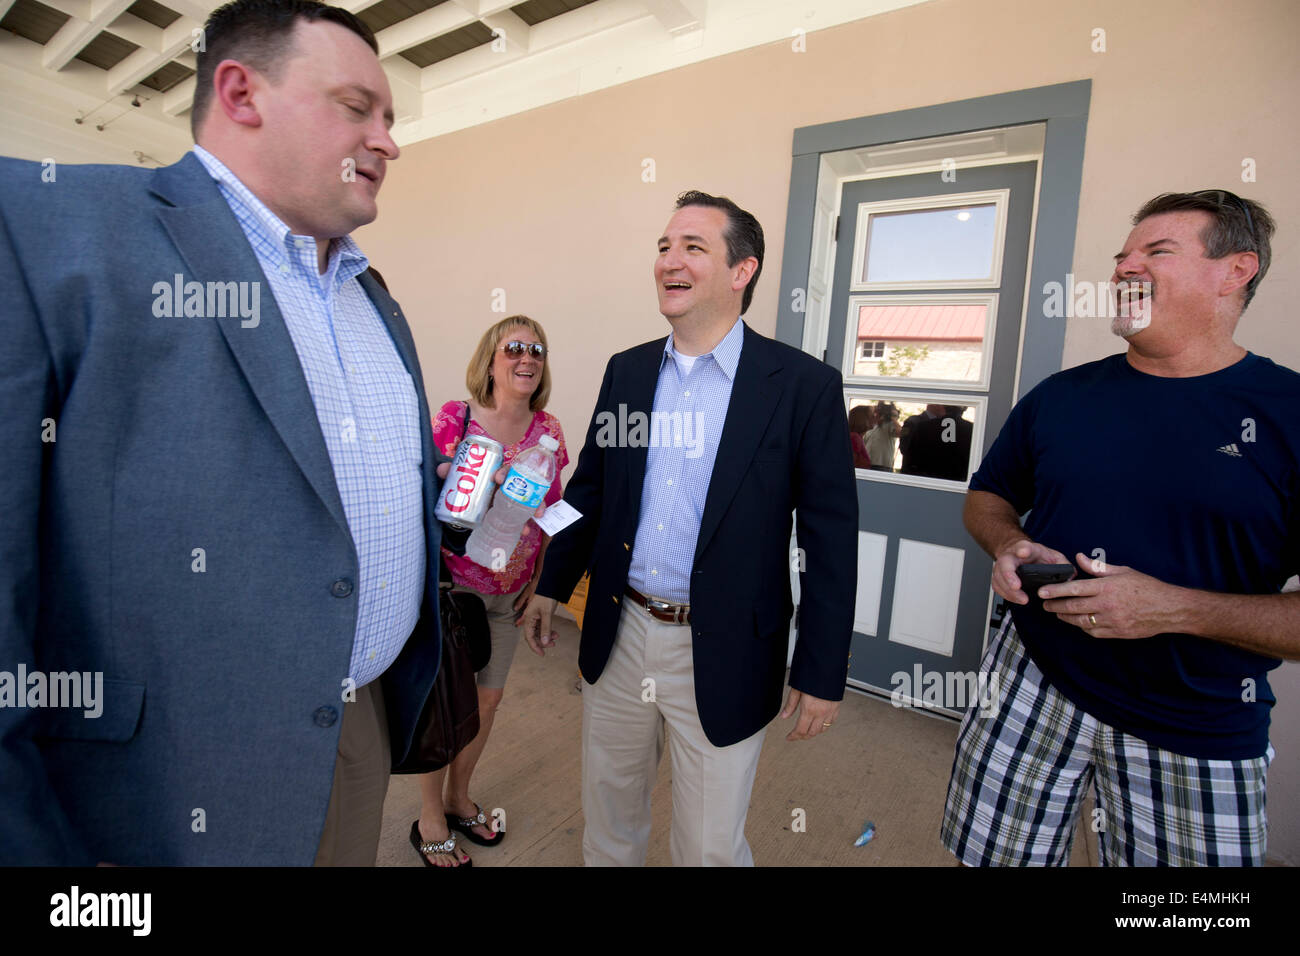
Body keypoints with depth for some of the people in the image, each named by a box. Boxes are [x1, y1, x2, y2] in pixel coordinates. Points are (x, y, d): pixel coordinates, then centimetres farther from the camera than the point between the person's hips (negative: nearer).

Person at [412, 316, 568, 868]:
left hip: (512, 591, 5)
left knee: (488, 698, 17)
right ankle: (430, 818, 33)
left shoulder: (548, 429, 1)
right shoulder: (452, 418, -12)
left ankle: (459, 799, 41)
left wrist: (541, 577, 4)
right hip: (454, 585, -4)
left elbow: (552, 510, 7)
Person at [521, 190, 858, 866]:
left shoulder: (805, 387, -12)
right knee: (608, 811, 25)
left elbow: (831, 538, -10)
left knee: (710, 845, 16)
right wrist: (552, 585, 15)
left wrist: (822, 675, -9)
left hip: (720, 657, -4)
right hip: (618, 639, 5)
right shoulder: (627, 370, 3)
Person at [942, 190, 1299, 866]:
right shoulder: (1060, 396, 2)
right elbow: (988, 496, 13)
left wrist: (1174, 608, -24)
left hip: (1198, 732, -2)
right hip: (1032, 679, 2)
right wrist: (1009, 545, -8)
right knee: (992, 856, 11)